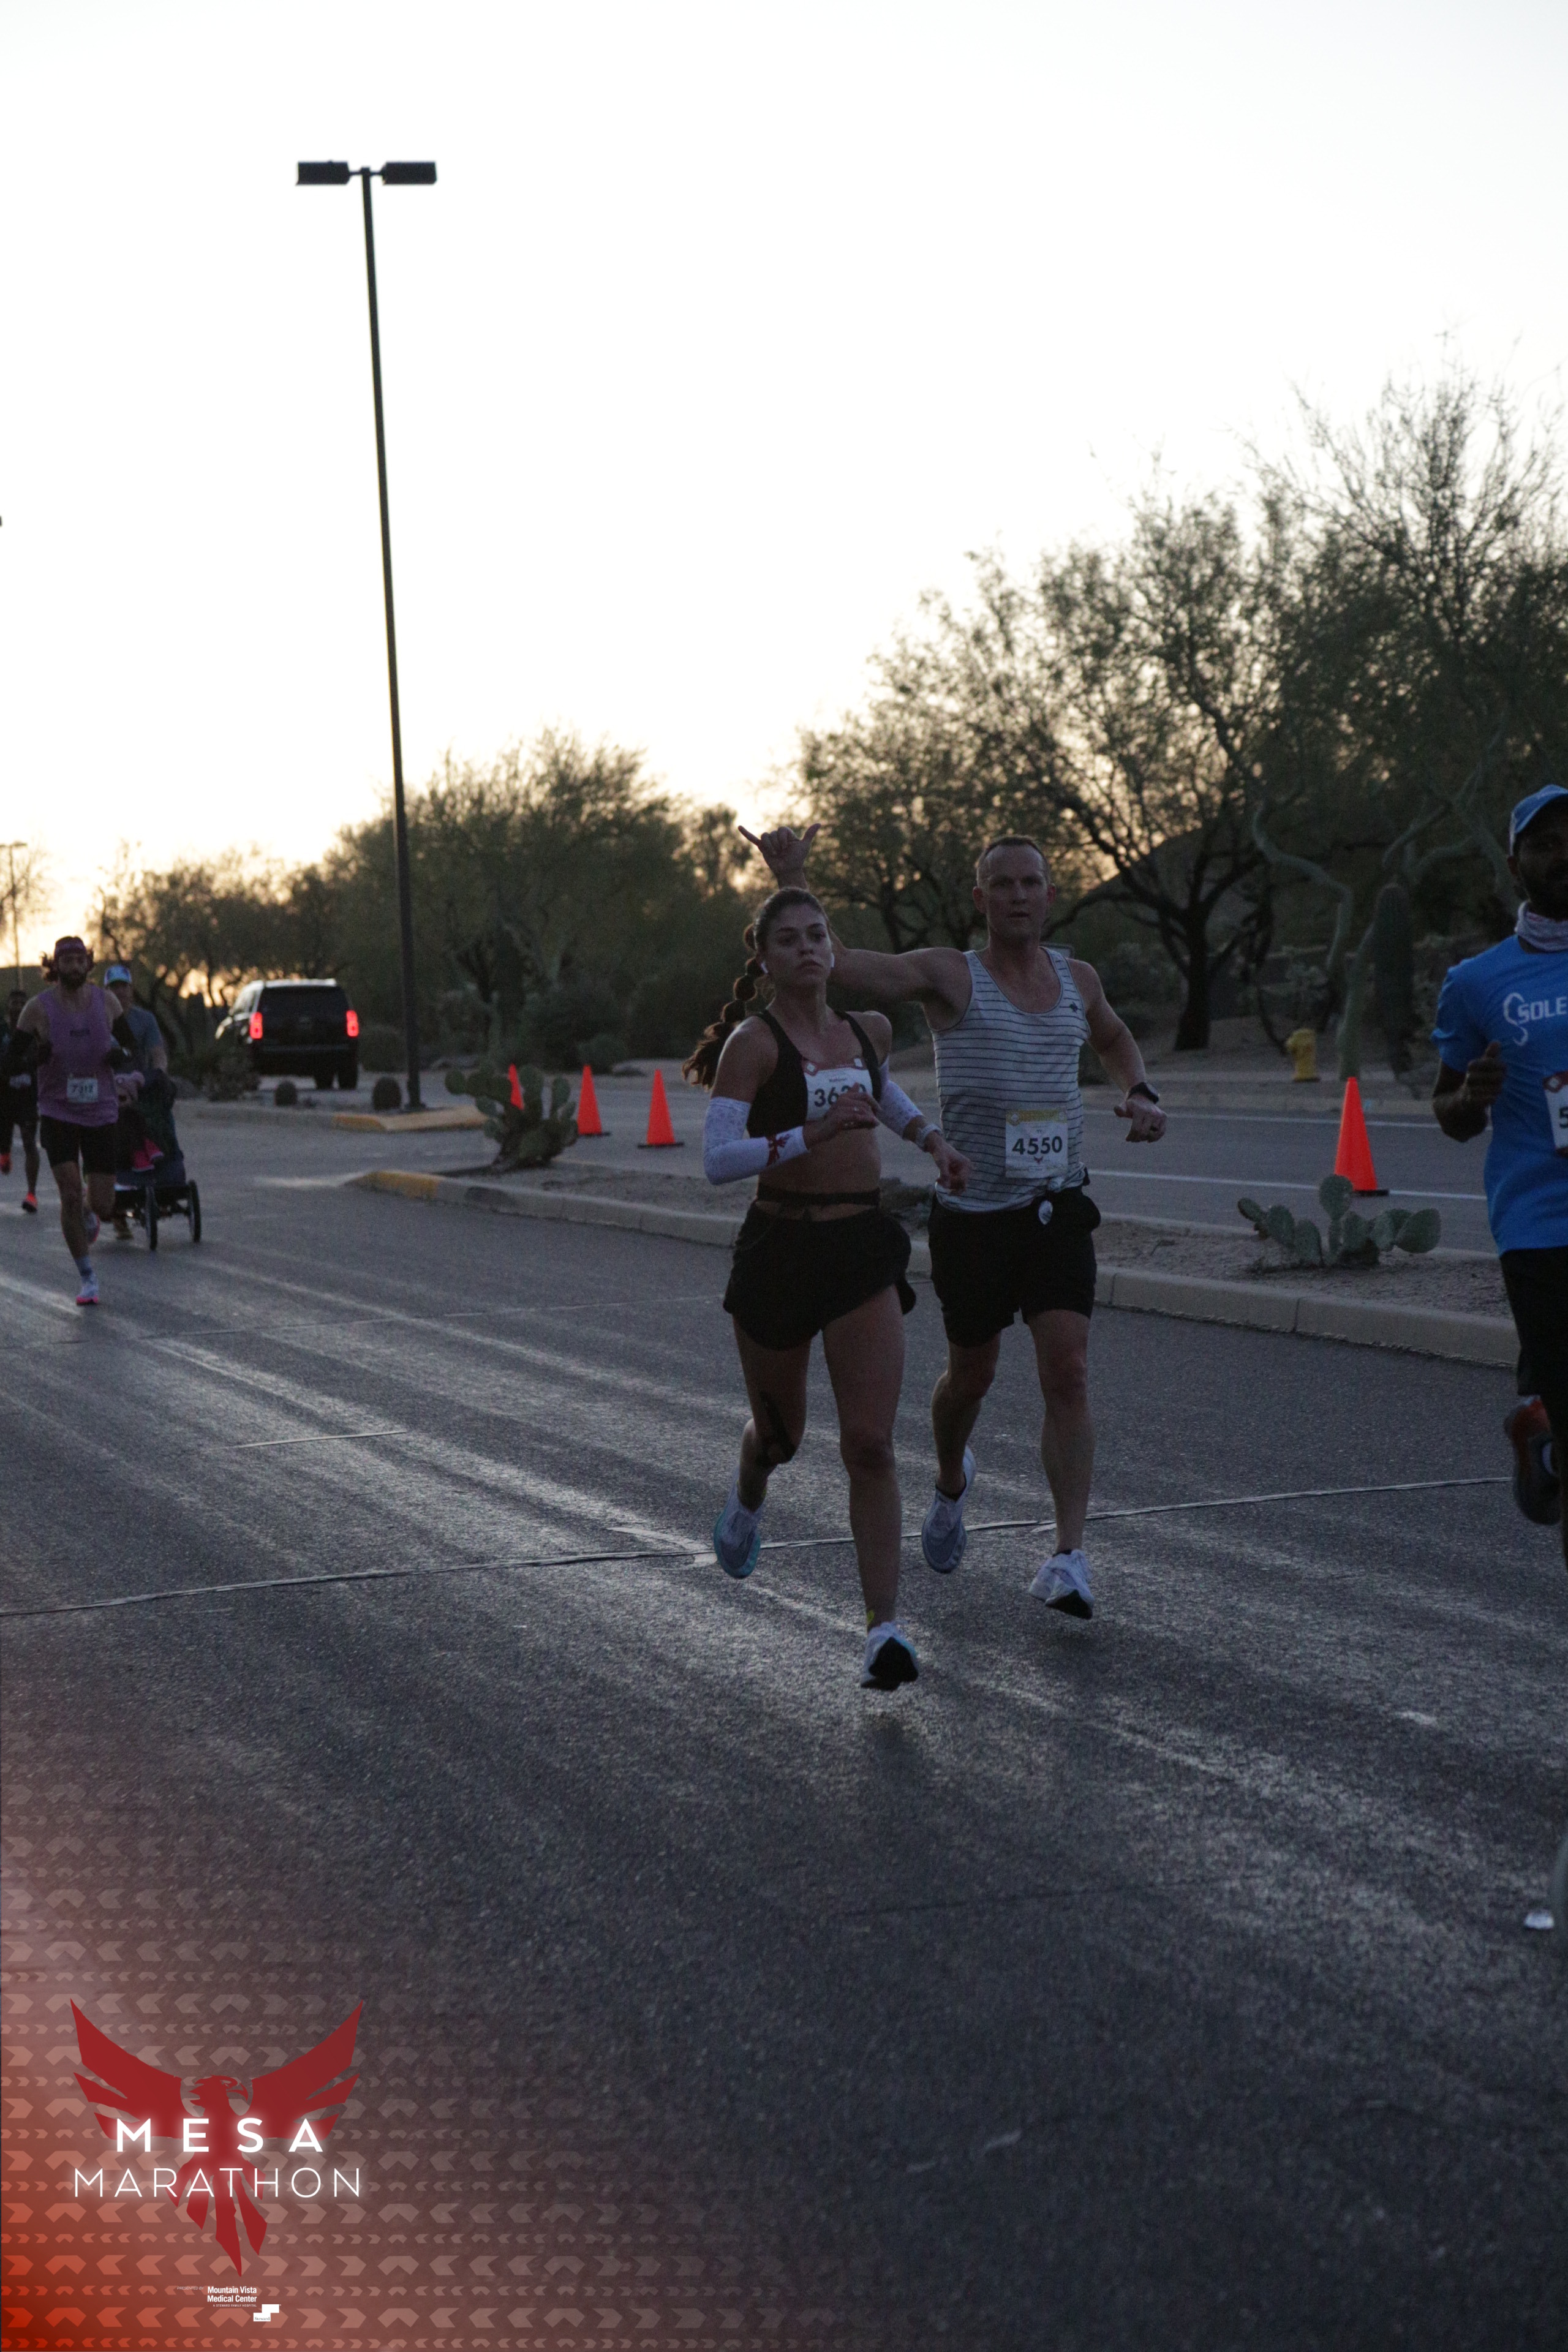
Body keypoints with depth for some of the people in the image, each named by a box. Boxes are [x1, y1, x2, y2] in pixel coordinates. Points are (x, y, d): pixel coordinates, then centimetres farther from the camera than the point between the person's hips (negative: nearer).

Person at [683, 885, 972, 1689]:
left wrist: (929, 1138, 18)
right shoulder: (754, 1041, -9)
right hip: (780, 1250, -3)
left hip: (864, 1247, 3)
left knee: (870, 1445, -10)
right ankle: (747, 1501, 54)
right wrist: (811, 1134, -30)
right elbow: (717, 1158, -20)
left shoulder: (867, 1030, 9)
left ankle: (884, 1626, -10)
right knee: (779, 1433, 17)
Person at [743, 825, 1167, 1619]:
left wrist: (1138, 1092, 12)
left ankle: (1069, 1555, -14)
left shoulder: (1077, 980, 8)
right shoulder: (950, 976, -6)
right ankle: (951, 1483, 46)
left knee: (1068, 1374, -13)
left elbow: (1115, 1039, 31)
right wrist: (790, 880, -27)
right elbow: (838, 964, -17)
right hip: (972, 1212, -2)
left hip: (1057, 1207, 2)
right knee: (972, 1375, 13)